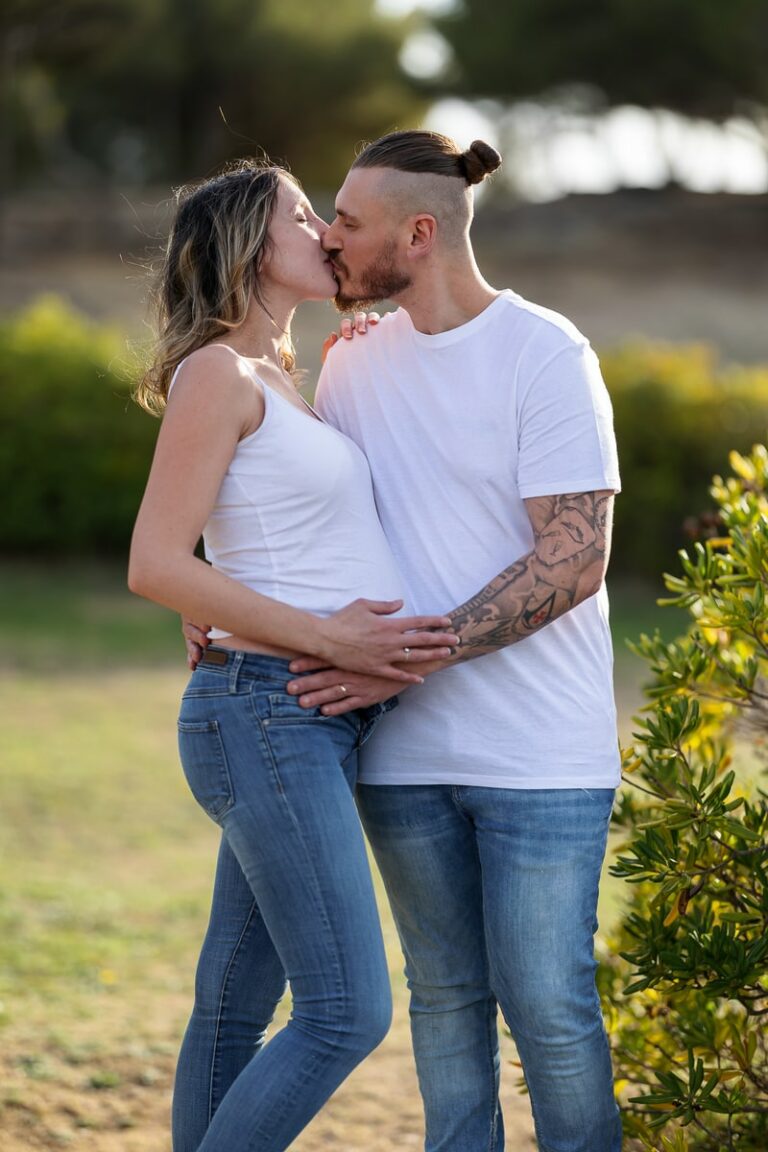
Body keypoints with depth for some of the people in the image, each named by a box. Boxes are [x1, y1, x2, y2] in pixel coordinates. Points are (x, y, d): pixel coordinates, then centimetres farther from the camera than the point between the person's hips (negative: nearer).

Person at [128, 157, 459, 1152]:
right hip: (264, 712, -9)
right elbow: (156, 566, -16)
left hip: (314, 723, 9)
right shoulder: (216, 373, -10)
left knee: (238, 1001, 10)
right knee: (348, 1012, -9)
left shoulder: (277, 379, 17)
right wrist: (329, 638, -17)